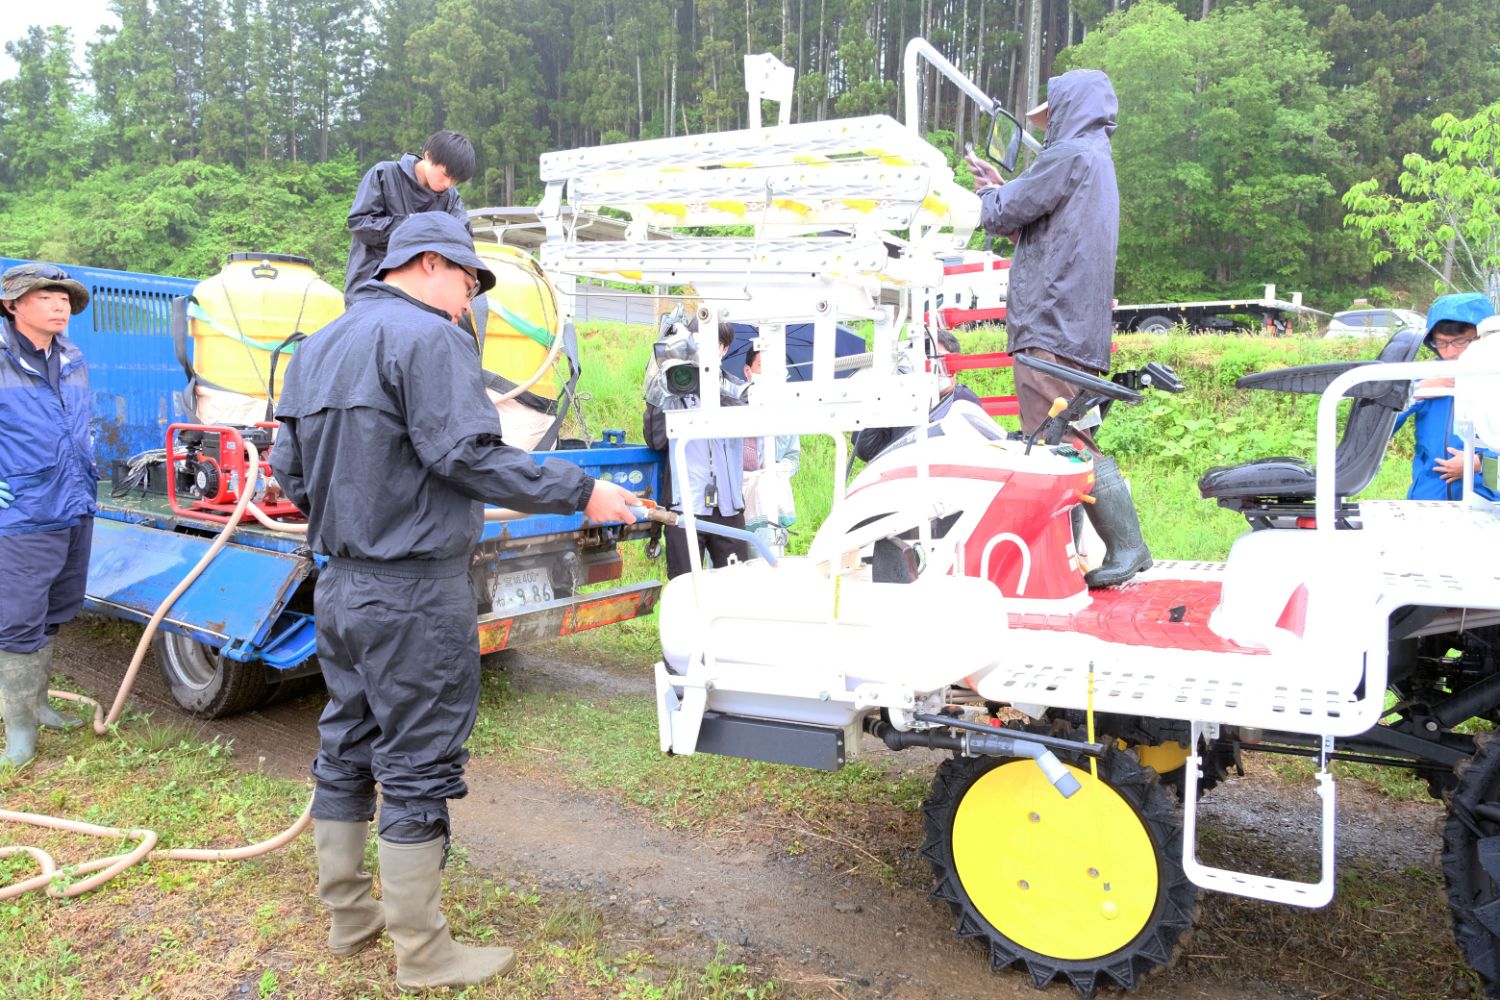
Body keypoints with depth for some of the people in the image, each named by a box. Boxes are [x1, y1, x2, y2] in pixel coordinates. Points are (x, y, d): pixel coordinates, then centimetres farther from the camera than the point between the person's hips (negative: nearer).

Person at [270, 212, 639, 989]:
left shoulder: (316, 348, 15)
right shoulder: (427, 337, -13)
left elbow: (290, 473, 16)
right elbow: (467, 454, -22)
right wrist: (581, 494, -18)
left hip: (339, 584, 9)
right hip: (413, 594, -9)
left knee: (346, 750, 17)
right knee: (419, 765, 0)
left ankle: (348, 916, 31)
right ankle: (422, 954, 11)